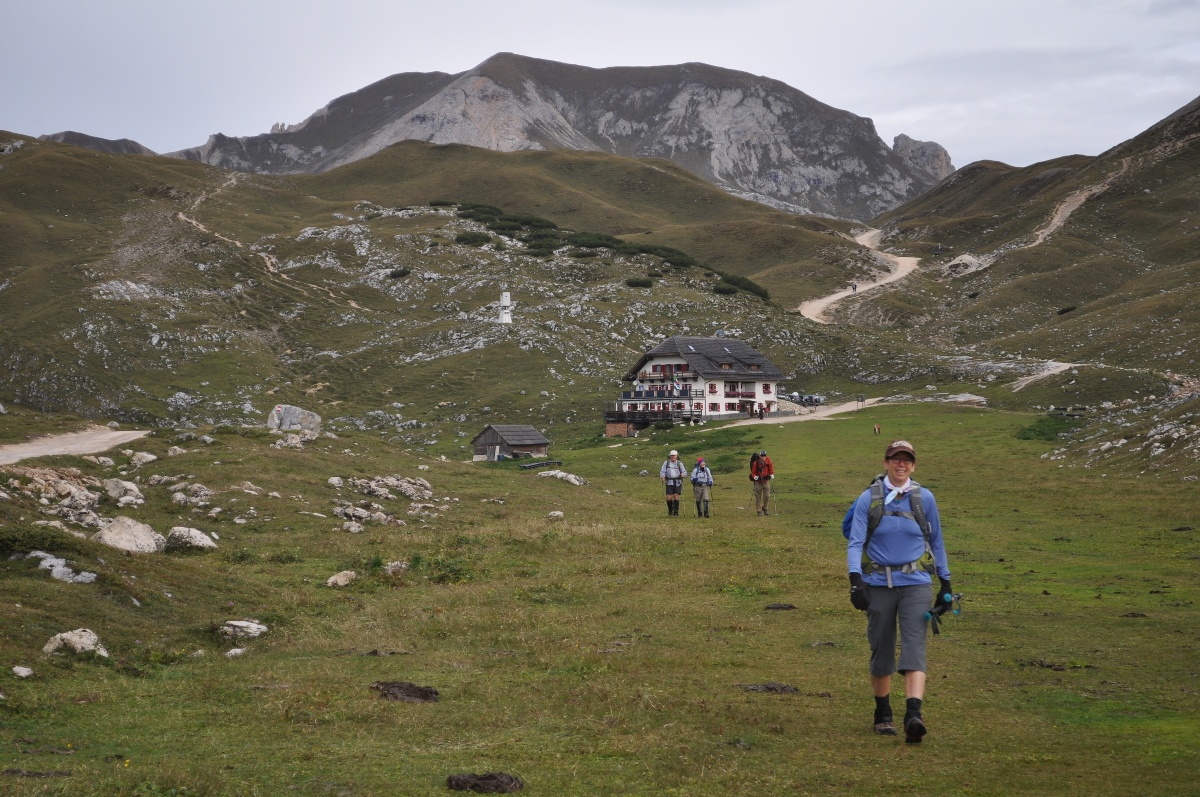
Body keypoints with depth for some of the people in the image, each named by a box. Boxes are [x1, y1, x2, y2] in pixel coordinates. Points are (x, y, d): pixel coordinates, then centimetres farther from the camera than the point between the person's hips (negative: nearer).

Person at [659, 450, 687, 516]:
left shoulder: (679, 463, 5)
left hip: (677, 482, -1)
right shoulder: (666, 463, 6)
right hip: (669, 482, 1)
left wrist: (683, 474, -16)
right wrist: (662, 476, -14)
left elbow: (684, 472, 7)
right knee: (669, 498, -5)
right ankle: (670, 510, 20)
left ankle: (676, 512, 0)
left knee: (676, 497, -6)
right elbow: (662, 471, 6)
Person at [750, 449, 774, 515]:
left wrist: (772, 474, -8)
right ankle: (759, 510, 12)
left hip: (766, 481, 2)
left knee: (767, 496, -3)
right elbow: (753, 472, -5)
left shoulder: (768, 462, -5)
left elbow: (771, 469, 10)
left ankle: (765, 508, 20)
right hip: (758, 481, -2)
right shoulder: (756, 463, -13)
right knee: (758, 497, 1)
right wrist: (754, 476, -24)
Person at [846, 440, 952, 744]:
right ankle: (883, 714, 22)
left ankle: (913, 715, -25)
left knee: (914, 646, -13)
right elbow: (855, 543, -4)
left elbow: (936, 542, 14)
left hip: (915, 582, 0)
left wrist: (945, 583, 14)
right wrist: (855, 580, -19)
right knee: (881, 649, 8)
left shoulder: (924, 498, 4)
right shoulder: (868, 499, 0)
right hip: (878, 582, 0)